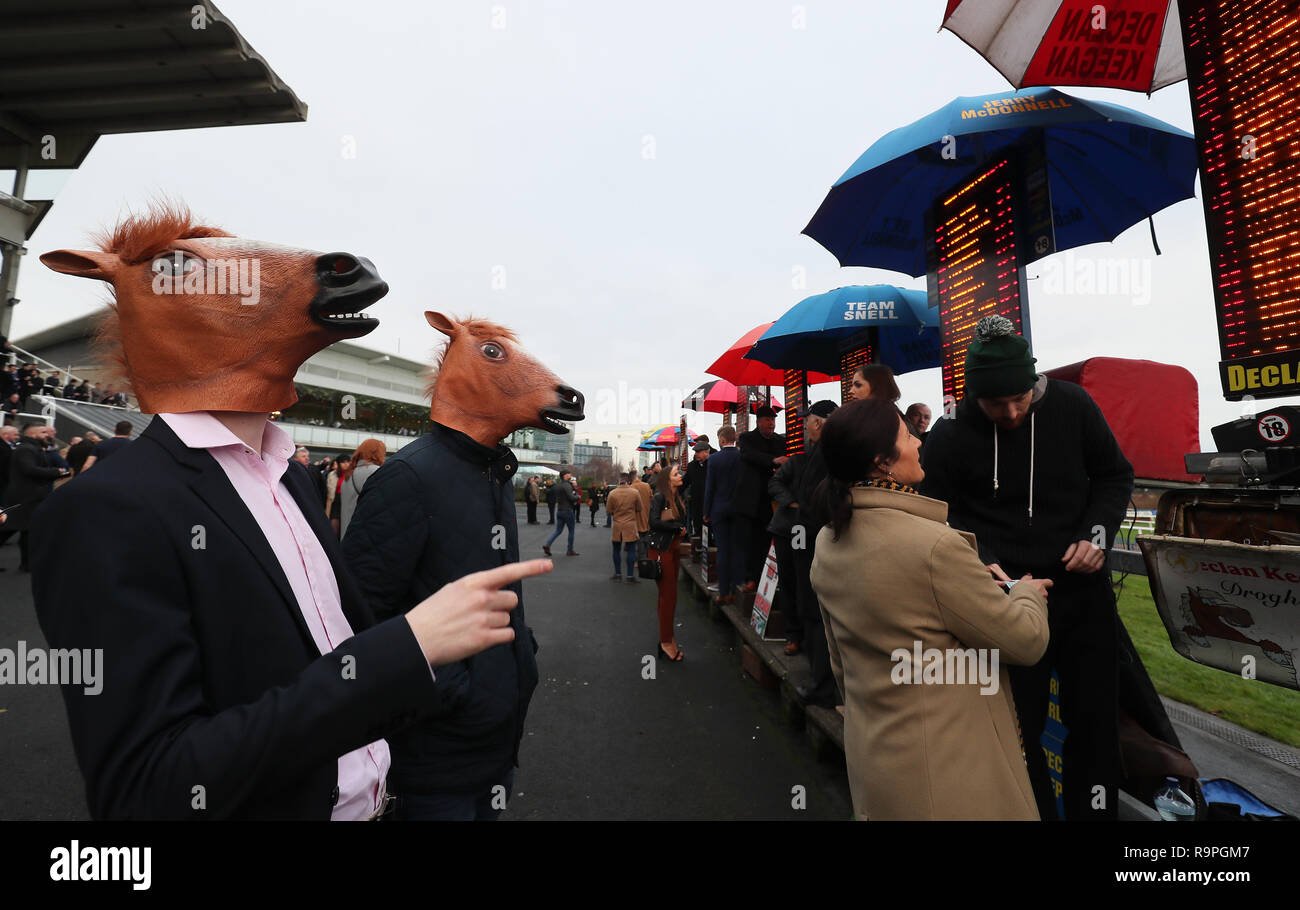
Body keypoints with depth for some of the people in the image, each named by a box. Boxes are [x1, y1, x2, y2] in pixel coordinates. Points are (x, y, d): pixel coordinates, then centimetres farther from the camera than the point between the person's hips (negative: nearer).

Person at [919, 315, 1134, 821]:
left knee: (1094, 718, 15)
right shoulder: (949, 437, -12)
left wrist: (1098, 533, -8)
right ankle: (1034, 809, 32)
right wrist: (980, 561, -18)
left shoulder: (1072, 405, -6)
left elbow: (1115, 475, 7)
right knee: (1018, 725, 10)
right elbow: (943, 514, -2)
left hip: (1082, 586, 2)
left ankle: (1093, 810, 37)